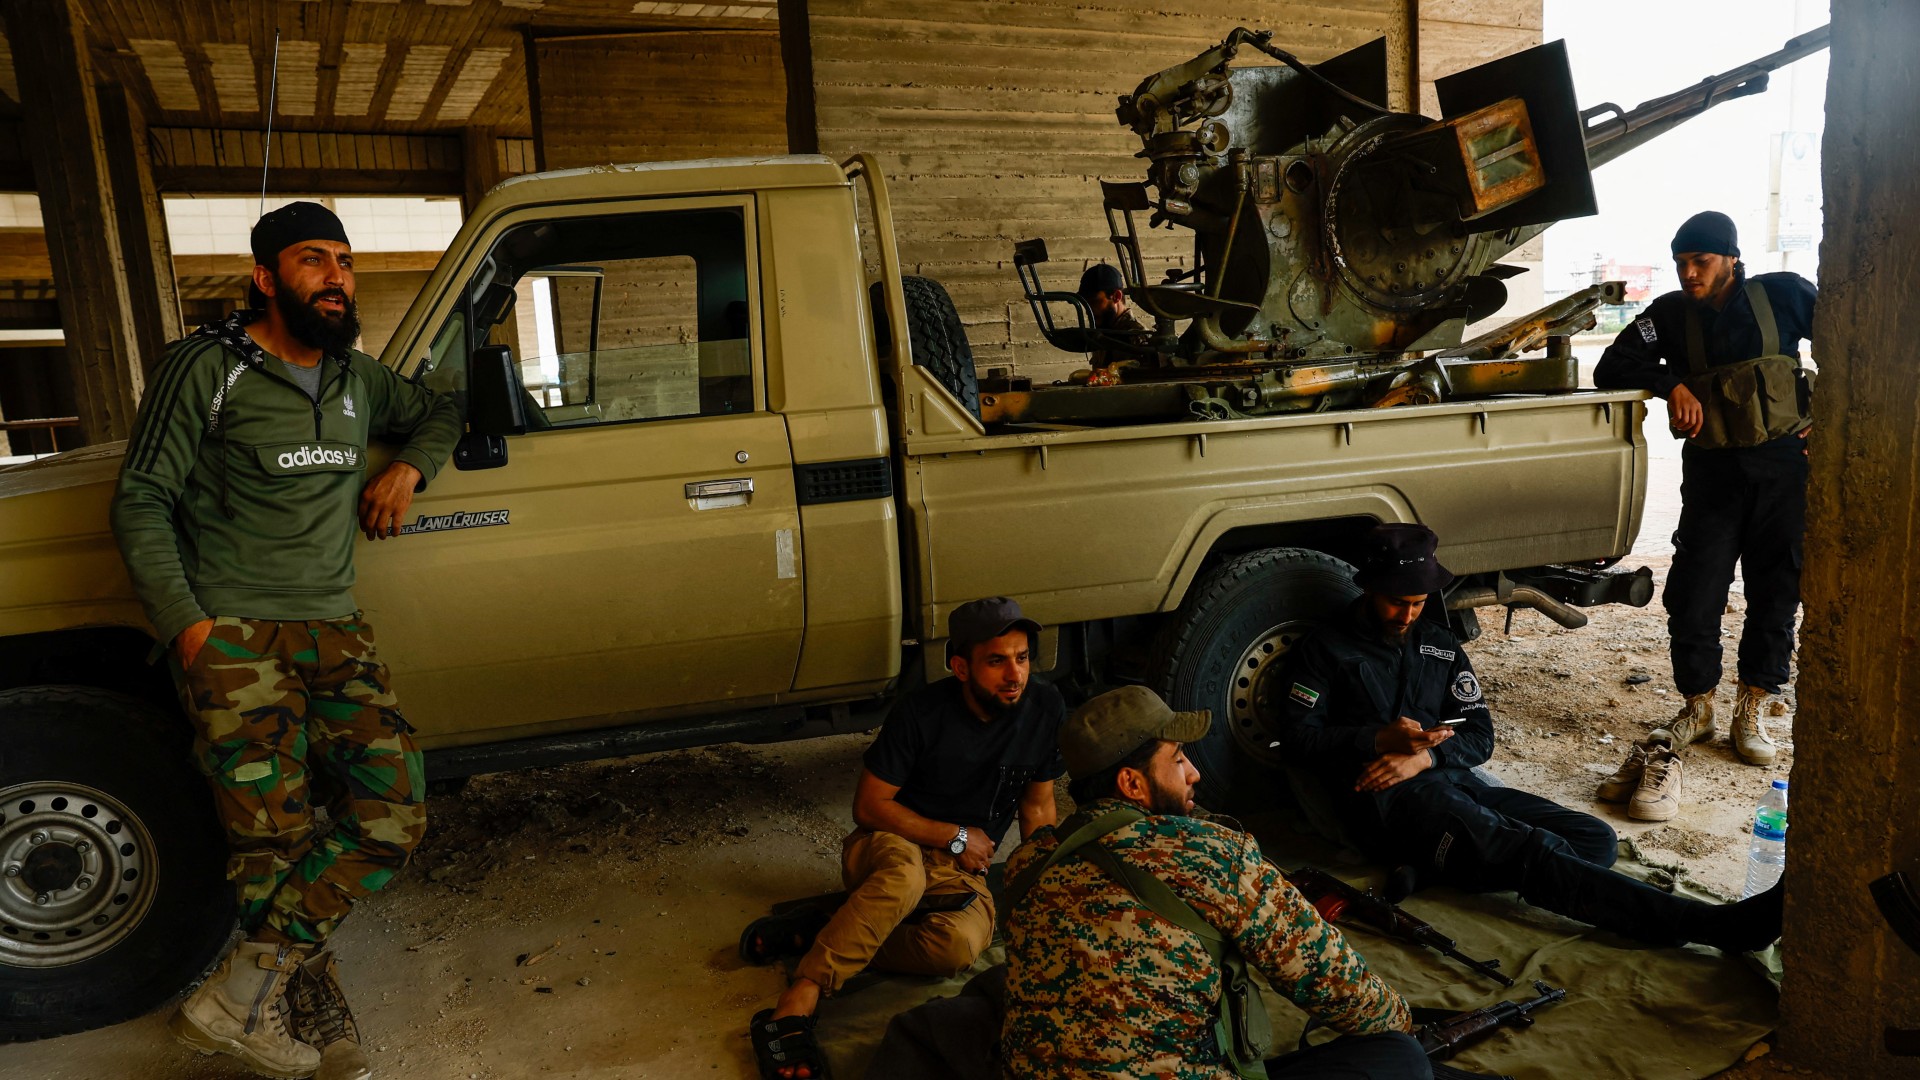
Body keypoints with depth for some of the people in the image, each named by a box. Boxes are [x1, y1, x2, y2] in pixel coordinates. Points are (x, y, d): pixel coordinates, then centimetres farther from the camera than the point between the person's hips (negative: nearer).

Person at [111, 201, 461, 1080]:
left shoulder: (356, 376, 16)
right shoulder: (206, 368, 0)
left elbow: (438, 412, 34)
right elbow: (141, 499, -2)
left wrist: (408, 467, 11)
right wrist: (185, 622, -12)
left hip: (335, 634, 5)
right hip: (233, 636, -5)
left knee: (391, 818, -10)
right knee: (276, 840, -9)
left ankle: (240, 993, -4)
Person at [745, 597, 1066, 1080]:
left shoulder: (1045, 709, -7)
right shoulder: (922, 711, -17)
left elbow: (1037, 803, 6)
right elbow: (868, 805, -11)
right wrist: (954, 837, -13)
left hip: (961, 868, 3)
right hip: (889, 845, -2)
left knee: (961, 943, -33)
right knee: (905, 875, -41)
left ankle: (817, 931, -19)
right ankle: (795, 1005, -38)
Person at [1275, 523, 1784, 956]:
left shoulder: (1439, 645, 21)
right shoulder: (1323, 649, 7)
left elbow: (1480, 737, 14)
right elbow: (1298, 738, -2)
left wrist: (1422, 757, -8)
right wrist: (1380, 740, -15)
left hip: (1454, 781, 7)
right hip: (1386, 800, -7)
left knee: (1595, 839, -10)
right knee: (1535, 851, -28)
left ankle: (1437, 868, -24)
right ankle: (1720, 924, -39)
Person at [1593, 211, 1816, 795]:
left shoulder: (1783, 296, 0)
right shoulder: (1672, 314, 3)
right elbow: (1611, 367, -1)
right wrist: (1670, 383, -17)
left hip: (1784, 466, 0)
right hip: (1711, 472, 1)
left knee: (1775, 592, 6)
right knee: (1692, 594, -3)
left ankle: (1754, 708, 20)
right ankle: (1697, 706, 14)